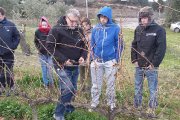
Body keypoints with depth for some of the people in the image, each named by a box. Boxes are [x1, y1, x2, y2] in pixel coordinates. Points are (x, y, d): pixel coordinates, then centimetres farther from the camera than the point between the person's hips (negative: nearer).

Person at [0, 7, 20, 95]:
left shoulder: (11, 25, -5)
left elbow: (17, 37, 1)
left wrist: (13, 47, -8)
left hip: (8, 54, -1)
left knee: (9, 72, 9)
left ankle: (11, 88, 23)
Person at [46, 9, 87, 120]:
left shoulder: (79, 31, 3)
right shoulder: (57, 29, -14)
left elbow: (84, 45, 13)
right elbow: (50, 47, -15)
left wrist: (83, 56, -7)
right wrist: (63, 59, -20)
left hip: (75, 66, 6)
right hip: (62, 66, -6)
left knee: (73, 90, 13)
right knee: (68, 89, -16)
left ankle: (67, 107, 35)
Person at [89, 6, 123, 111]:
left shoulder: (115, 28, -7)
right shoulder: (96, 28, 3)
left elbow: (119, 45, -3)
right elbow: (92, 44, 9)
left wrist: (116, 60, -7)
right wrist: (93, 59, 3)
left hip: (110, 61, -3)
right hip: (97, 61, 3)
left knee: (111, 85, 10)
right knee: (96, 84, 12)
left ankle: (111, 104, 27)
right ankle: (94, 103, 27)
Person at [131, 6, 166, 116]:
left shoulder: (159, 30, -10)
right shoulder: (138, 29, 6)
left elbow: (162, 49, -13)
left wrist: (154, 64, -15)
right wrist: (134, 60, 3)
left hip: (151, 67, -5)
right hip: (139, 66, 5)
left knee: (153, 89, 6)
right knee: (138, 87, 16)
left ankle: (152, 109, 22)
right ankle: (137, 106, 32)